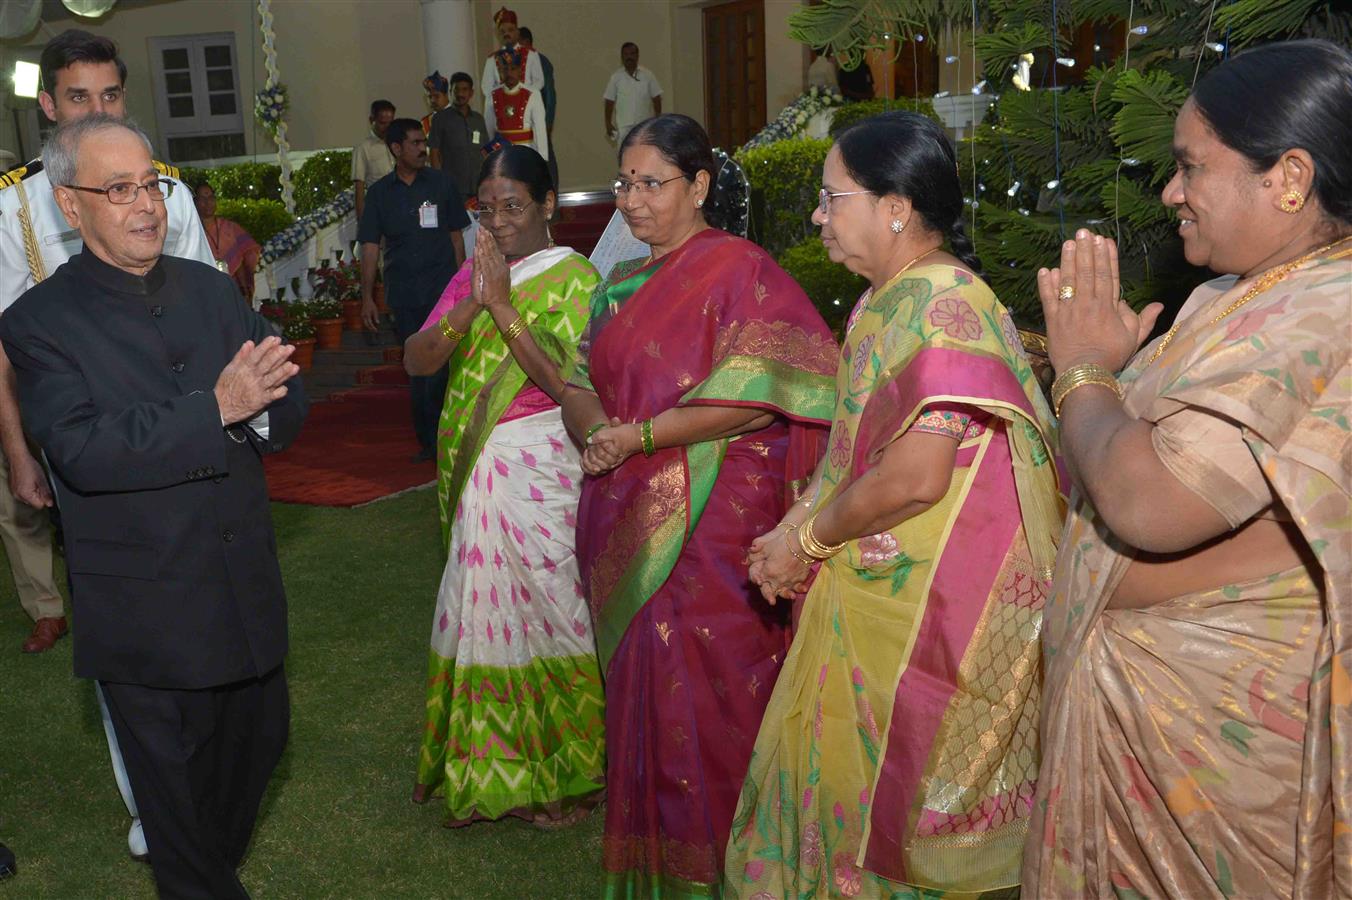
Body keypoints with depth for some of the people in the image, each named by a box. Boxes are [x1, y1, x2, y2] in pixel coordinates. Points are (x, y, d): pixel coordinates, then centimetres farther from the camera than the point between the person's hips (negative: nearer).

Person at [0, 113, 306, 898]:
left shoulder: (213, 289, 5)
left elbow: (288, 408, 0)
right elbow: (82, 452, -23)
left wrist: (252, 409, -23)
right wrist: (215, 410, -30)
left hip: (246, 589, 5)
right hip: (148, 617, -5)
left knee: (259, 746, 22)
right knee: (174, 788, 13)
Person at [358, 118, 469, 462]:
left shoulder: (441, 183, 4)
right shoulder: (380, 192, 6)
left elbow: (456, 236, 9)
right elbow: (370, 246, 7)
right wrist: (367, 297, 3)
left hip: (443, 291, -2)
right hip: (403, 294, 2)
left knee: (436, 369, -10)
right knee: (418, 370, 10)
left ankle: (432, 439, 3)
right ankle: (430, 440, 21)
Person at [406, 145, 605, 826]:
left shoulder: (573, 277, -7)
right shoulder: (472, 273, 11)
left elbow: (565, 381, -19)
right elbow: (416, 360, 1)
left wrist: (503, 304, -21)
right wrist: (470, 307, -14)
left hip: (541, 472, -5)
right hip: (472, 472, 6)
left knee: (545, 609, 2)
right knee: (482, 607, 11)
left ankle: (557, 769, 20)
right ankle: (489, 761, 28)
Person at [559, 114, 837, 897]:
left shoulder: (739, 268, -7)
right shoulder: (623, 286, 16)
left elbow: (758, 395, -17)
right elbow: (583, 384, 14)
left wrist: (642, 435, -18)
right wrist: (595, 430, -9)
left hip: (709, 529, -7)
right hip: (626, 526, 7)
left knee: (698, 697, -2)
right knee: (641, 691, 14)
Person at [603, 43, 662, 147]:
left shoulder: (648, 75, 1)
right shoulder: (616, 77, 0)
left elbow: (656, 99, 4)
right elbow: (609, 101, 3)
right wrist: (608, 123, 0)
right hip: (624, 126, -1)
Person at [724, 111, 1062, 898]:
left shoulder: (939, 303, -21)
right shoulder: (891, 298, 10)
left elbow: (916, 476, -28)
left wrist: (806, 539, -15)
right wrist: (801, 527, 3)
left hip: (917, 605, -9)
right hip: (868, 590, 9)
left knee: (879, 789, 8)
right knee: (838, 773, 20)